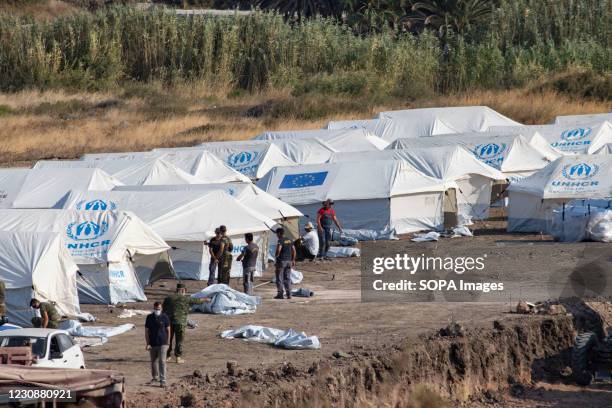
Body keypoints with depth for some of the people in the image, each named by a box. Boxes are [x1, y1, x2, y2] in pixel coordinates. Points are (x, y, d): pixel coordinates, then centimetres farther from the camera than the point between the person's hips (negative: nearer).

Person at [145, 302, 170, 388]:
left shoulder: (164, 317, -3)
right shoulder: (149, 318, 1)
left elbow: (168, 330, 3)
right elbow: (146, 331, 3)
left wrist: (167, 342, 2)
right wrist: (147, 344, -4)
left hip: (162, 344, -3)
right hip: (152, 344, 3)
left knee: (162, 362, -8)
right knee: (153, 361, 14)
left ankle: (163, 381, -8)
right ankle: (155, 378, 31)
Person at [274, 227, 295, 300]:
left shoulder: (280, 241, -11)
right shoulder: (289, 240, 11)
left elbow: (279, 249, -27)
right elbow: (294, 250, 13)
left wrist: (277, 256, -9)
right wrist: (293, 260, 17)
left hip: (281, 261, -7)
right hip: (289, 261, 7)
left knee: (279, 278, 1)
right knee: (287, 278, 10)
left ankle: (280, 294, 0)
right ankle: (289, 294, 6)